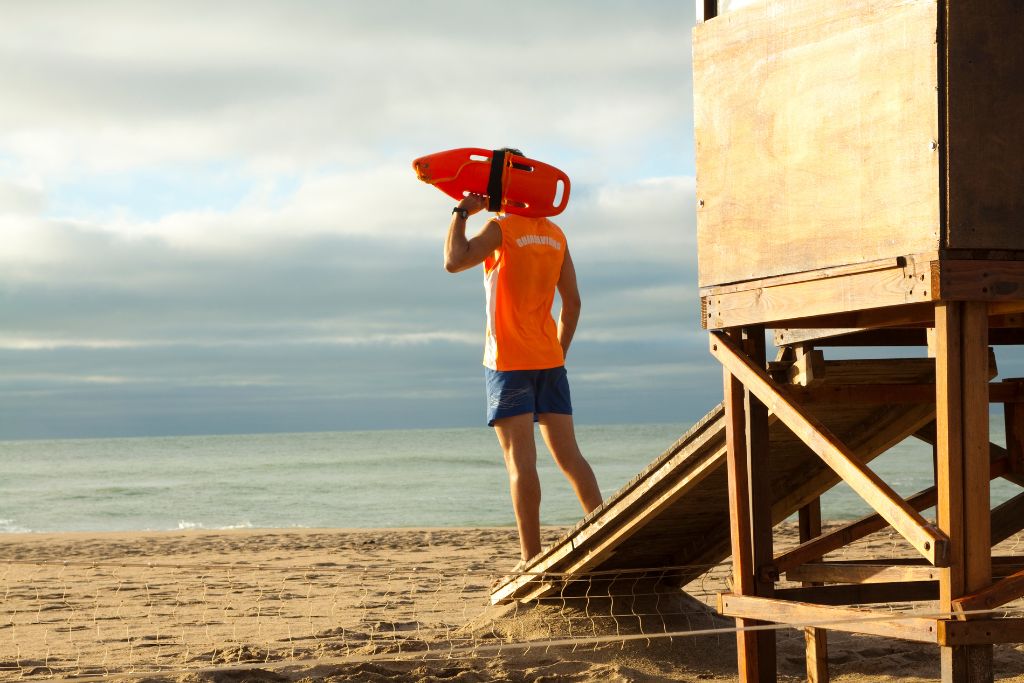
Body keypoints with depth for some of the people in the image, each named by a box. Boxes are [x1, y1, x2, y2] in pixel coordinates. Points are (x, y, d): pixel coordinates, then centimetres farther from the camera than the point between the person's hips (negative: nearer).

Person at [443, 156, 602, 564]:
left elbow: (455, 262, -21)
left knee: (520, 461, -7)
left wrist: (461, 213, -7)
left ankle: (531, 558, -8)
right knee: (569, 455, 7)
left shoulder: (502, 228, -7)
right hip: (550, 361, 6)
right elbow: (572, 302, 13)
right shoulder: (555, 234, 13)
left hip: (509, 362, -6)